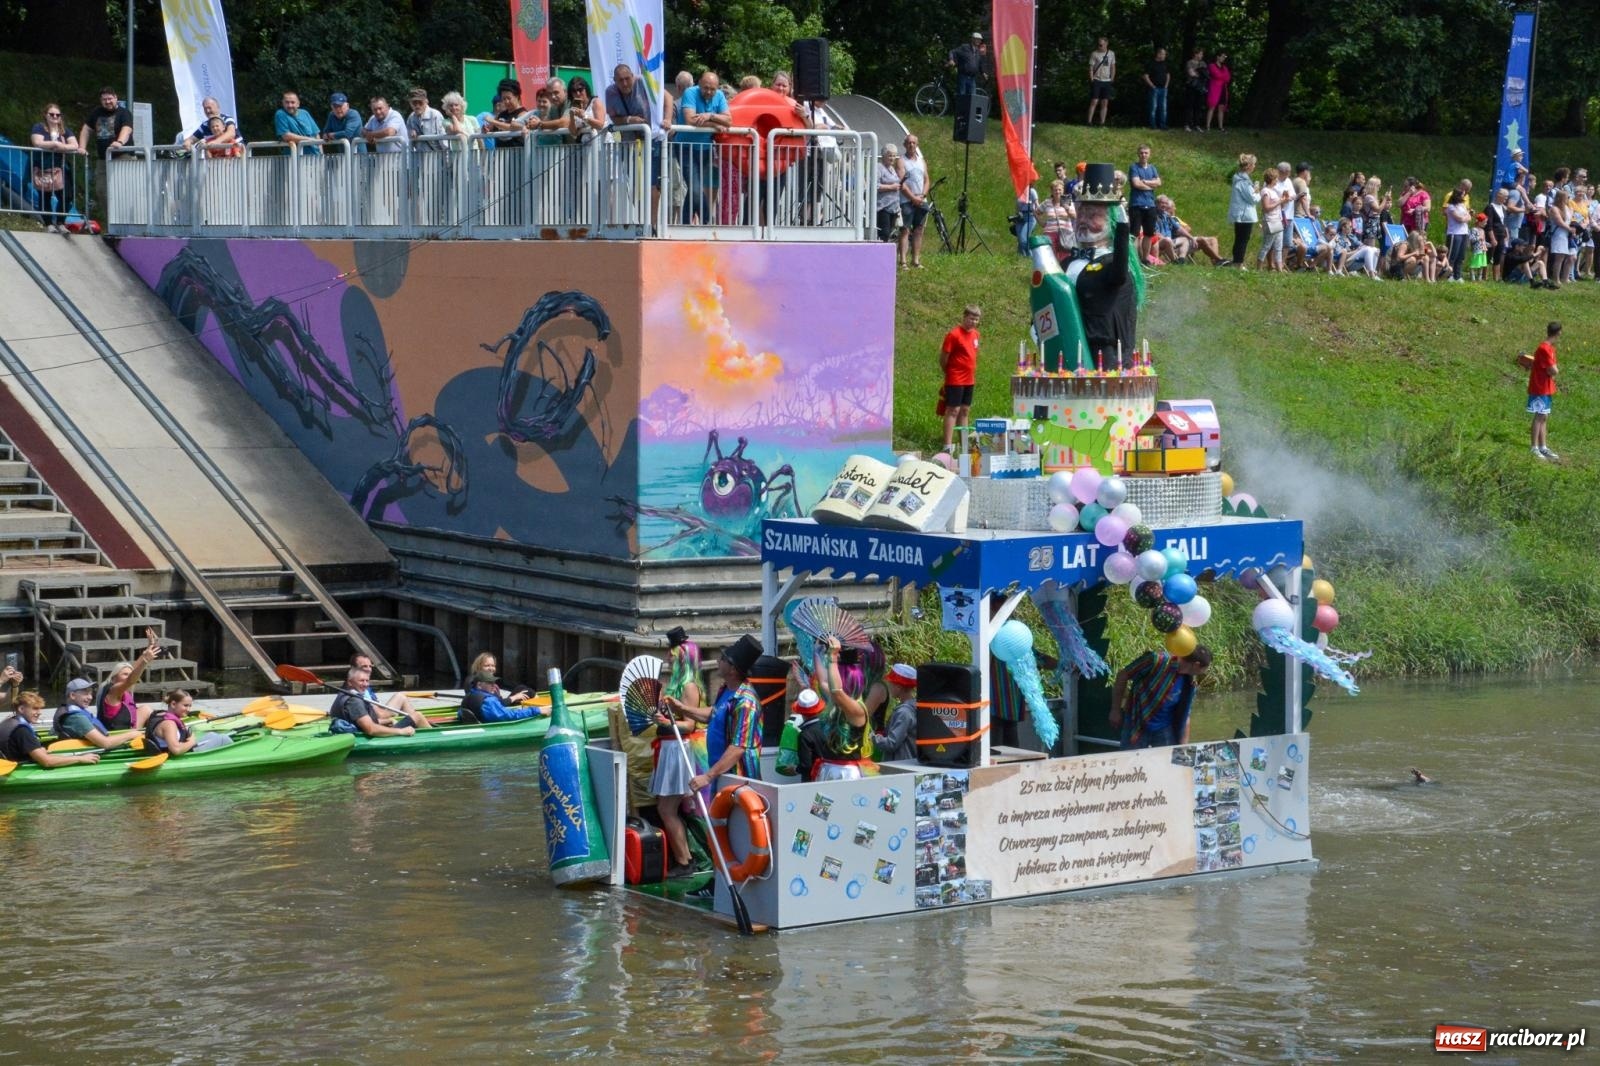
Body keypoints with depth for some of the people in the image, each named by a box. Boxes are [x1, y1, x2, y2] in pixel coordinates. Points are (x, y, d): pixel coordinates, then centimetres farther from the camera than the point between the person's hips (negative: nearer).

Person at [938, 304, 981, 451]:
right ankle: (948, 446, -7)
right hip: (955, 380, -8)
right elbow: (943, 356, -11)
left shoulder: (975, 334, 8)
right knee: (953, 410, -7)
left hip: (969, 380, 8)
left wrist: (973, 375, 14)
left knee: (965, 410, 14)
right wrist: (947, 373, 1)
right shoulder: (954, 334, -15)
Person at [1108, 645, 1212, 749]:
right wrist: (1115, 710, -9)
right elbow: (1123, 675, -12)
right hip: (1136, 726, -4)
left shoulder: (1190, 684, -7)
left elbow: (1184, 717, 3)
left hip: (1164, 730, 4)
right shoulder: (1157, 661, -22)